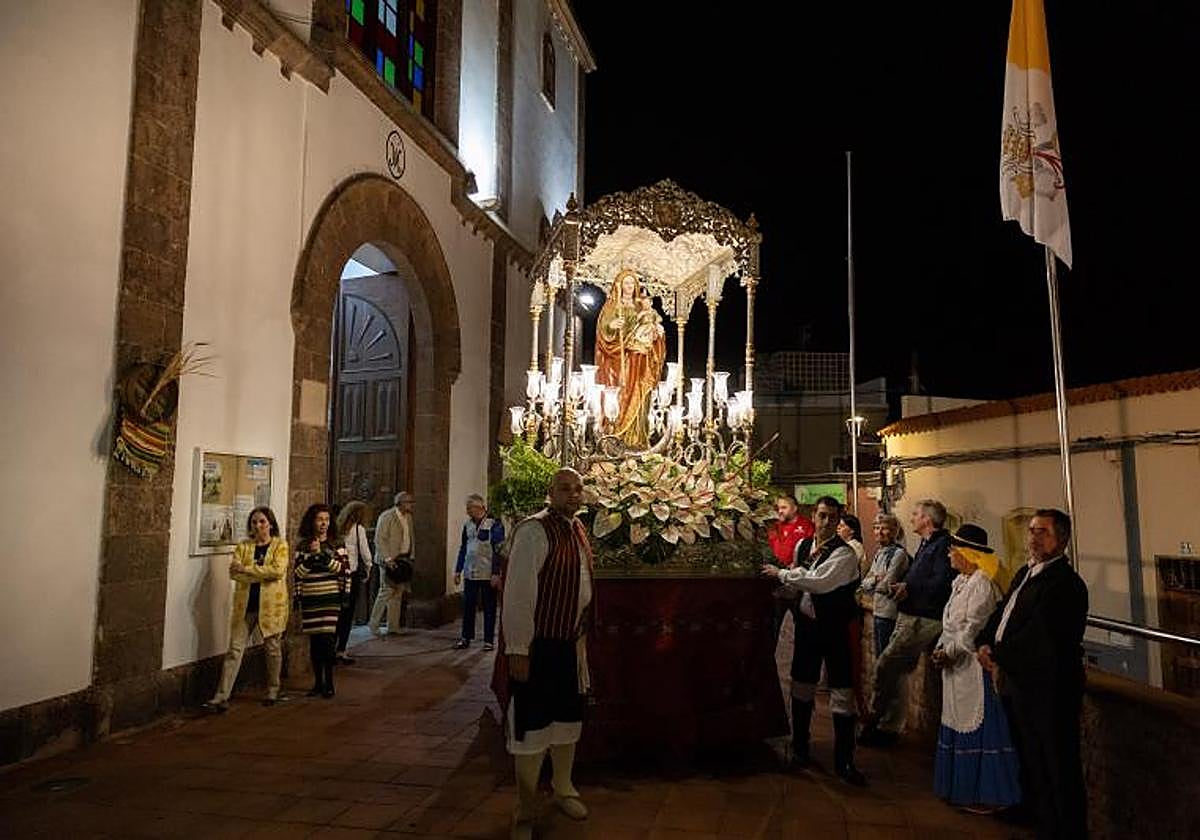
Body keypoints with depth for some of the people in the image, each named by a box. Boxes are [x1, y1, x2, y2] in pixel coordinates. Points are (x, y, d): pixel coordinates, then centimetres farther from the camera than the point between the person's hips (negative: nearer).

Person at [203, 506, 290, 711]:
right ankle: (221, 697, 1)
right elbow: (234, 572, -4)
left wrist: (247, 568, -15)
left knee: (272, 648, 9)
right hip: (245, 604, 2)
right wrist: (262, 574, -15)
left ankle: (272, 692, 25)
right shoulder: (243, 546, 9)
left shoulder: (280, 545, 0)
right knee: (235, 649, -1)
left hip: (271, 604, -2)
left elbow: (278, 570, -15)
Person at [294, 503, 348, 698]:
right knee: (315, 641, 4)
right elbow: (298, 573, 5)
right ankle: (318, 682, 18)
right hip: (310, 601, 2)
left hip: (331, 599, -2)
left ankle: (329, 682, 6)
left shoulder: (336, 545, 4)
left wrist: (322, 555, -15)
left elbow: (343, 570, -6)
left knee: (328, 641, -5)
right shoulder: (303, 546, 7)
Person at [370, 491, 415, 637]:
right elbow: (379, 540, -13)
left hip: (404, 559, 7)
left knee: (399, 594, 6)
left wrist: (410, 557, 11)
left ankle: (393, 628, 12)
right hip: (389, 560, -7)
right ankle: (374, 624, 8)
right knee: (387, 592, -7)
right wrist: (388, 559, -19)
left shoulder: (408, 517, 14)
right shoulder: (386, 517, -9)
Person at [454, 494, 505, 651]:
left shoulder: (494, 525, -9)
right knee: (468, 606, 8)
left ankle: (488, 640, 14)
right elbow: (463, 548, 16)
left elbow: (498, 550, -11)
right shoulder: (467, 525, 9)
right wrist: (458, 570, 12)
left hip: (487, 574, -5)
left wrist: (496, 573, -15)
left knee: (489, 608, 5)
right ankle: (466, 637, 20)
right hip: (470, 573, 5)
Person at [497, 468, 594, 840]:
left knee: (567, 718, 20)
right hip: (537, 643, -8)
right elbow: (517, 593, -21)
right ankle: (526, 810, 23)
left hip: (570, 642, 8)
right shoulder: (534, 531, -19)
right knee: (532, 724, 5)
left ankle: (563, 789, 40)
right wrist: (517, 649, -22)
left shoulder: (578, 530, 7)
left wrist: (581, 633, 17)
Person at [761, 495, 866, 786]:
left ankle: (844, 761, 14)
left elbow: (819, 582, -31)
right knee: (802, 686, 15)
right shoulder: (802, 546, 3)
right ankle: (799, 748, 33)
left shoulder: (845, 554, -18)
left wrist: (780, 573, -21)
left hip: (836, 628, -5)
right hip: (807, 623, 6)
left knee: (842, 693, 0)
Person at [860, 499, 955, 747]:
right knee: (898, 671, 14)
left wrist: (909, 587, -17)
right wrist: (898, 584, 7)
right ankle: (889, 727, 23)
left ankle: (876, 722, 0)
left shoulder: (943, 545, -15)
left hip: (923, 621, -10)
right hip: (909, 617, 10)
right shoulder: (926, 545, 18)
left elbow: (942, 583, -25)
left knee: (884, 666, -11)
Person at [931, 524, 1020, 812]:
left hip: (974, 666, -10)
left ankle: (987, 794, 10)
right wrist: (941, 648, 4)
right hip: (957, 666, 10)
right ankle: (963, 788, 27)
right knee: (957, 723, 15)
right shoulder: (961, 581, 13)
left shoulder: (982, 583, -17)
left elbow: (974, 629, -20)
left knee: (977, 727, -2)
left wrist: (948, 652, -15)